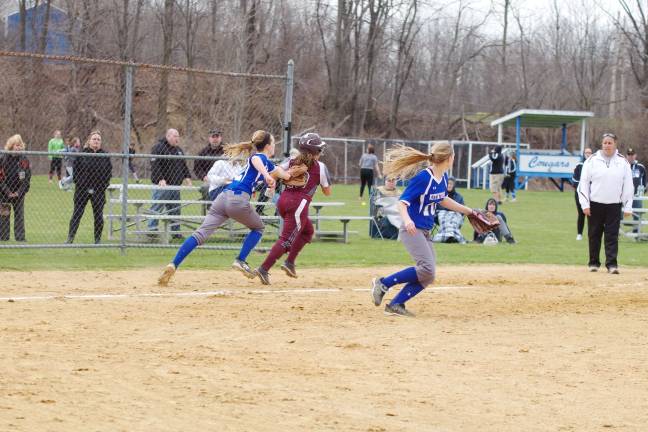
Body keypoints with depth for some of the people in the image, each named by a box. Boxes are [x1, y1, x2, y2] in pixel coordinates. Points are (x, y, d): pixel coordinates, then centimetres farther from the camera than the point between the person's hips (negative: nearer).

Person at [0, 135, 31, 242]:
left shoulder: (24, 160, -2)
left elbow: (27, 179, -1)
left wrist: (19, 192, -10)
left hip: (19, 194, 2)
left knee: (19, 216, 1)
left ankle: (20, 238, 5)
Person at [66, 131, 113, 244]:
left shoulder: (105, 156, 4)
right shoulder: (82, 154, -1)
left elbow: (109, 172, 7)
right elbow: (75, 169, 3)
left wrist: (104, 185, -2)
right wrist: (79, 182, -5)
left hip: (99, 191, 1)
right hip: (82, 190, -1)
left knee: (98, 215, 4)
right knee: (77, 214, -2)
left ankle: (98, 239, 12)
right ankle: (70, 238, -1)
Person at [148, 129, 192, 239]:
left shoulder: (178, 149, 19)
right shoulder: (159, 148, -7)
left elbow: (183, 165, 25)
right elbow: (155, 166, -16)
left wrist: (187, 177, 10)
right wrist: (161, 179, -25)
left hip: (175, 185, 8)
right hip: (162, 185, -8)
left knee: (175, 209, 10)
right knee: (157, 208, -8)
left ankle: (176, 231, 16)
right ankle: (152, 230, -7)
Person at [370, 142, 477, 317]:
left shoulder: (443, 178, 7)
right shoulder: (423, 178, -18)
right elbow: (402, 202, -20)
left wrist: (468, 211, 32)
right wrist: (407, 220, -41)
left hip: (425, 233, 9)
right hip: (412, 230, -9)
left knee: (427, 276, 2)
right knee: (427, 269, -23)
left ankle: (395, 305, 5)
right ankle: (383, 283, -12)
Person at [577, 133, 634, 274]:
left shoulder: (623, 162, 4)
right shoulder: (592, 161, 2)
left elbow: (628, 186, 5)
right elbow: (584, 183, 1)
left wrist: (627, 207, 0)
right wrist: (585, 204, -5)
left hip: (614, 205, 0)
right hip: (595, 204, 0)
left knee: (612, 236, -3)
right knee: (594, 235, 6)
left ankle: (612, 264, -3)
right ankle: (594, 262, 16)